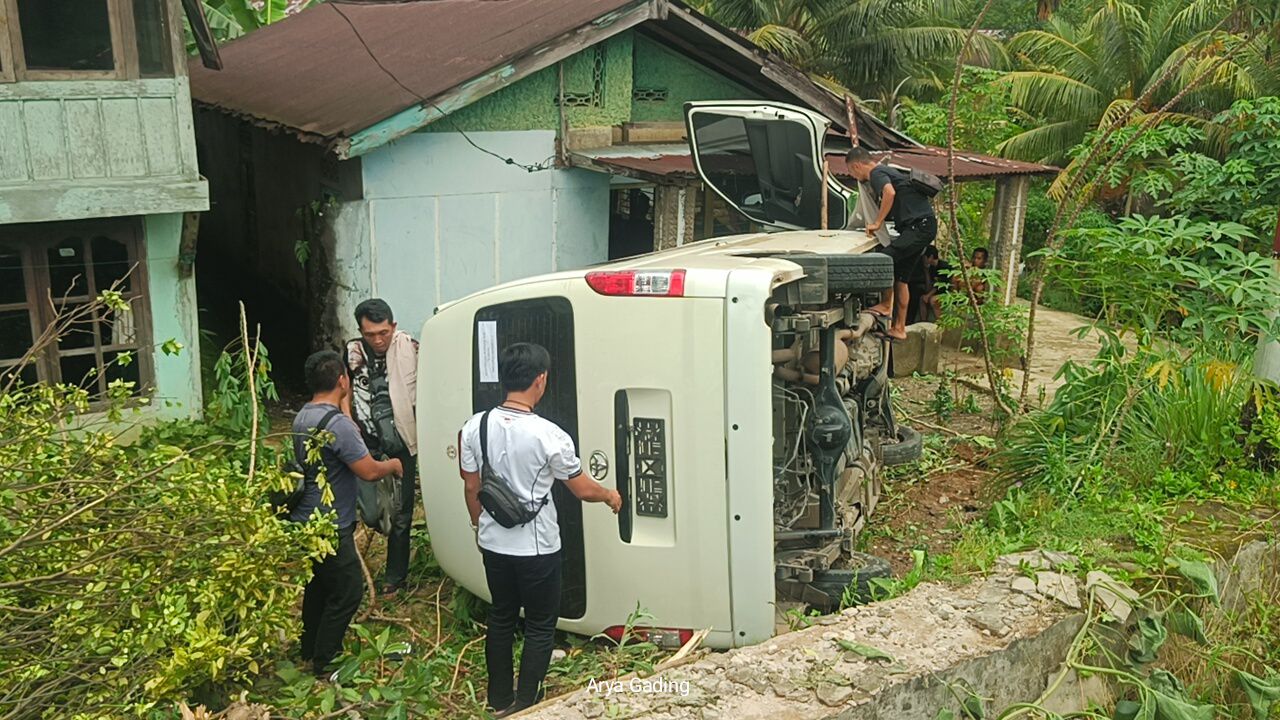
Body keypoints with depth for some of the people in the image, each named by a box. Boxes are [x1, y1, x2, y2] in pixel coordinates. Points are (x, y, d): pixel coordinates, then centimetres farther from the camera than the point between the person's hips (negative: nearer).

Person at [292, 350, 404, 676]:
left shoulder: (302, 417, 4)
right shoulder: (338, 424, -26)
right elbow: (369, 470, -22)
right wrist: (393, 465, -2)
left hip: (305, 521, 9)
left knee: (318, 585, 23)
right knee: (348, 590, 4)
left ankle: (310, 650, 36)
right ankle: (325, 662, 12)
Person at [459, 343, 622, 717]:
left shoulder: (475, 427, -8)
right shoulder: (549, 435, -22)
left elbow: (471, 487, 3)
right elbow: (583, 490, -10)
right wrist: (611, 495, 11)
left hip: (493, 544, 5)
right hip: (536, 548, -5)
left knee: (501, 617, 20)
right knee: (540, 626, 11)